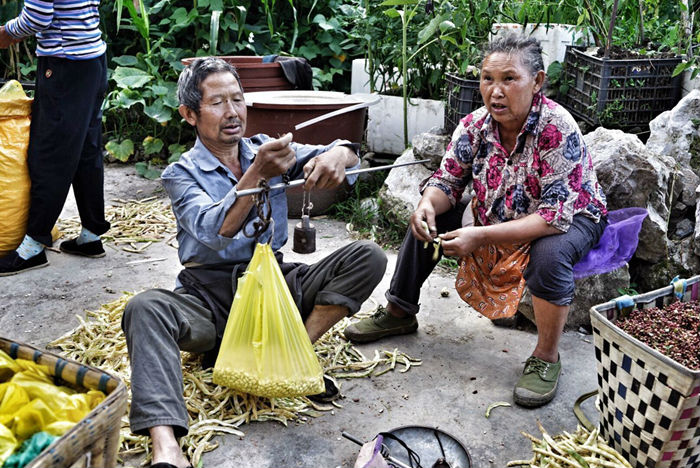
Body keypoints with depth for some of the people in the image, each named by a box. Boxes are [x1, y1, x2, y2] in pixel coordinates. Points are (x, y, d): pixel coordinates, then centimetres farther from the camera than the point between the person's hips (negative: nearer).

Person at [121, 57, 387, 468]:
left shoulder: (266, 149, 11)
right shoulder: (182, 174, 1)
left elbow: (346, 152, 1)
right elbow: (214, 233, -18)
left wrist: (336, 155, -24)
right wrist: (257, 174, -30)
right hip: (211, 294, -2)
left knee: (368, 256, -14)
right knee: (146, 307, -34)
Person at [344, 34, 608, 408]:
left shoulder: (558, 130, -31)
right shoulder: (475, 125, -15)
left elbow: (555, 216, -35)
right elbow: (447, 181, -6)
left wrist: (481, 237, -42)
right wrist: (428, 205, -31)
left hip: (571, 217, -5)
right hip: (498, 216, 6)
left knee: (550, 254, -38)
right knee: (427, 220, -4)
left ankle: (546, 358, -15)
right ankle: (399, 313, 13)